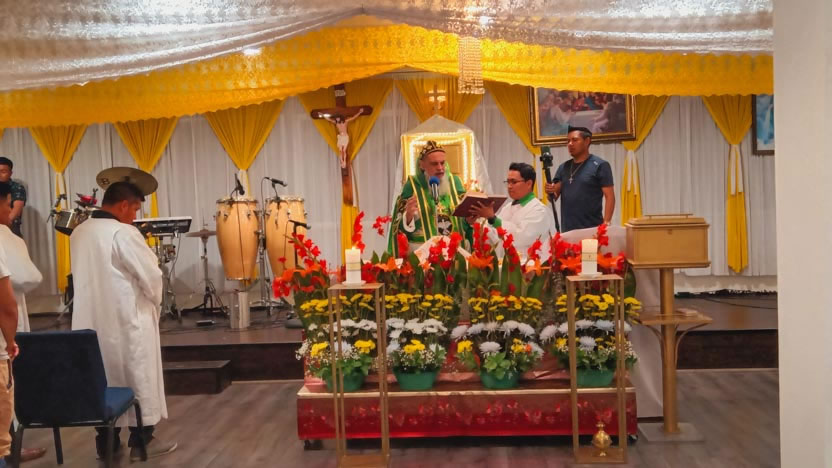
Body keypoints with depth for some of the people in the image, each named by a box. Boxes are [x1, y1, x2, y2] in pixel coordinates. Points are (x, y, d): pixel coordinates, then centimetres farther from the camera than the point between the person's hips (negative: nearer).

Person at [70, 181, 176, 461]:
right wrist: (155, 302, 4)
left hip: (92, 321, 7)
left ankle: (106, 441, 22)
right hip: (127, 320, -7)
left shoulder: (78, 233, 7)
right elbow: (152, 275, -16)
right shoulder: (123, 233, -17)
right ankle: (141, 441, 12)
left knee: (103, 379, 15)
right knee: (139, 378, 5)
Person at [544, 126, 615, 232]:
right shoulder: (563, 168, 12)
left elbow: (609, 197, -8)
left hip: (591, 230, -5)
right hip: (567, 230, 5)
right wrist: (551, 192, -10)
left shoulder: (600, 165, -4)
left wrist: (606, 224, -17)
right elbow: (555, 196, 13)